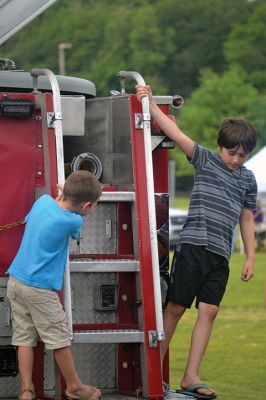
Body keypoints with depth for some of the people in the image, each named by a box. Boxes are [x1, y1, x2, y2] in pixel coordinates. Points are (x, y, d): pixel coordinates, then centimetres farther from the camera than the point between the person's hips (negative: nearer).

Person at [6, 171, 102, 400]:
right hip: (39, 288, -7)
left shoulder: (43, 201, -1)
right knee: (59, 339, 8)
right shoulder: (72, 221, -17)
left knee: (24, 338, 10)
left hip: (16, 281, 7)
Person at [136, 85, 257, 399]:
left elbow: (246, 219, 20)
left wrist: (251, 257, 16)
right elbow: (175, 133, -8)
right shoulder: (205, 160, 2)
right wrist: (149, 103, -17)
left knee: (208, 312, -3)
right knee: (176, 307, -1)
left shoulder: (247, 180, 14)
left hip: (220, 254, 4)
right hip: (192, 245, -4)